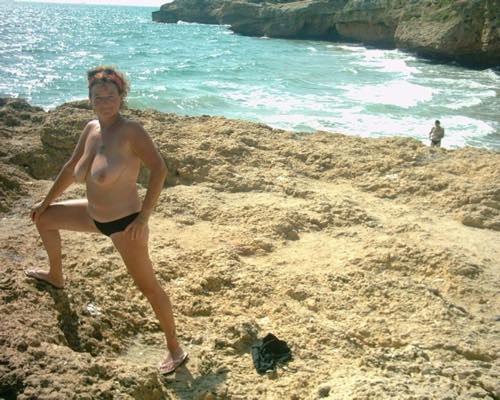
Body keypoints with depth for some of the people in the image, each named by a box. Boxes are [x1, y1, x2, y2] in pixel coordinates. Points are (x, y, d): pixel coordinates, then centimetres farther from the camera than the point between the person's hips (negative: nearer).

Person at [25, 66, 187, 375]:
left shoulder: (131, 131, -21)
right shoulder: (91, 129, 1)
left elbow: (159, 169, -29)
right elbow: (71, 168, 13)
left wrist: (144, 216, -29)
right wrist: (47, 201, 22)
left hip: (125, 223, -8)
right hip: (95, 216, 8)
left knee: (148, 286, -4)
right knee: (44, 218, 23)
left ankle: (175, 350, 11)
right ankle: (56, 276, 46)